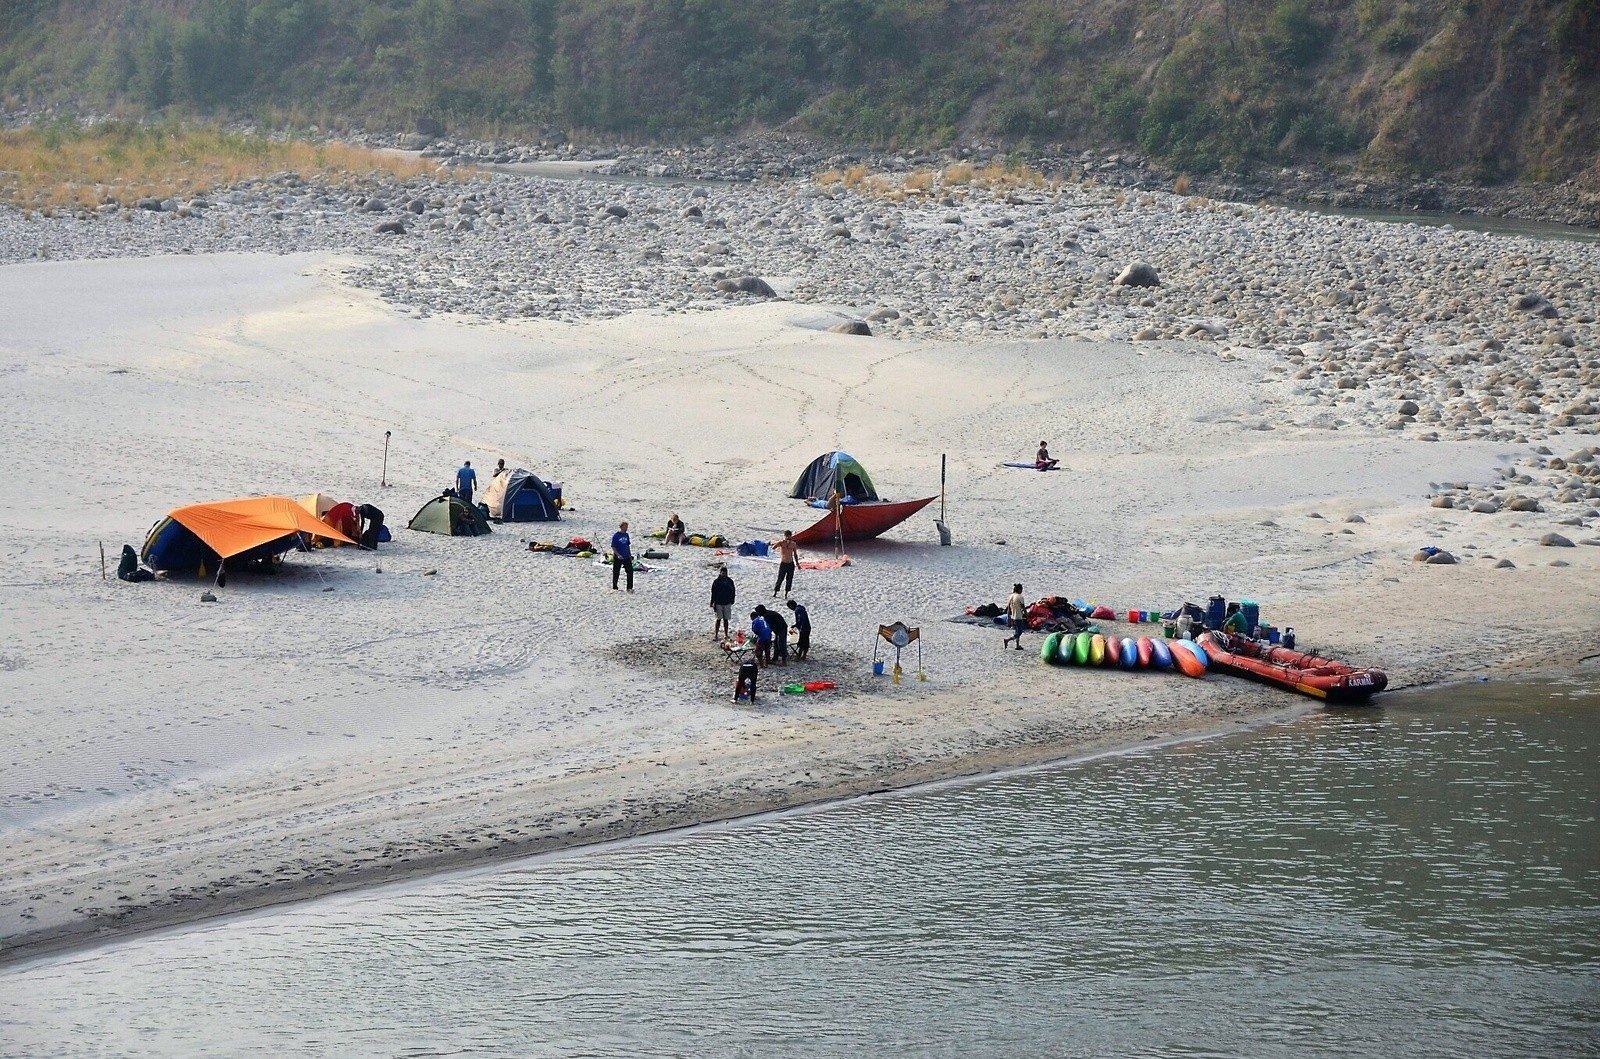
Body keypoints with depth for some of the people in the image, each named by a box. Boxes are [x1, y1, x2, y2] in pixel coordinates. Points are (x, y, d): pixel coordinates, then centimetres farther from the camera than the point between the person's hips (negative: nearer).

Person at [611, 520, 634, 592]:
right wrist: (618, 555, -22)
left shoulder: (626, 535, 8)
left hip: (626, 557, 5)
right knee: (616, 573, 5)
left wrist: (630, 555, 14)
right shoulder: (615, 536, -11)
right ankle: (614, 588, 18)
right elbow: (613, 547, -12)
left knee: (630, 571, -3)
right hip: (618, 558, -5)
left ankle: (630, 587, 4)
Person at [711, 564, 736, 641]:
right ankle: (715, 635, 7)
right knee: (718, 619, 1)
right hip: (718, 603, -2)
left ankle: (726, 635, 16)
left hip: (727, 603, 2)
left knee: (726, 619, 7)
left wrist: (732, 600, 5)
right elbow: (713, 593, -2)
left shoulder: (730, 581, 2)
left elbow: (733, 591, 11)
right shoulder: (716, 582, -4)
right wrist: (713, 604, -5)